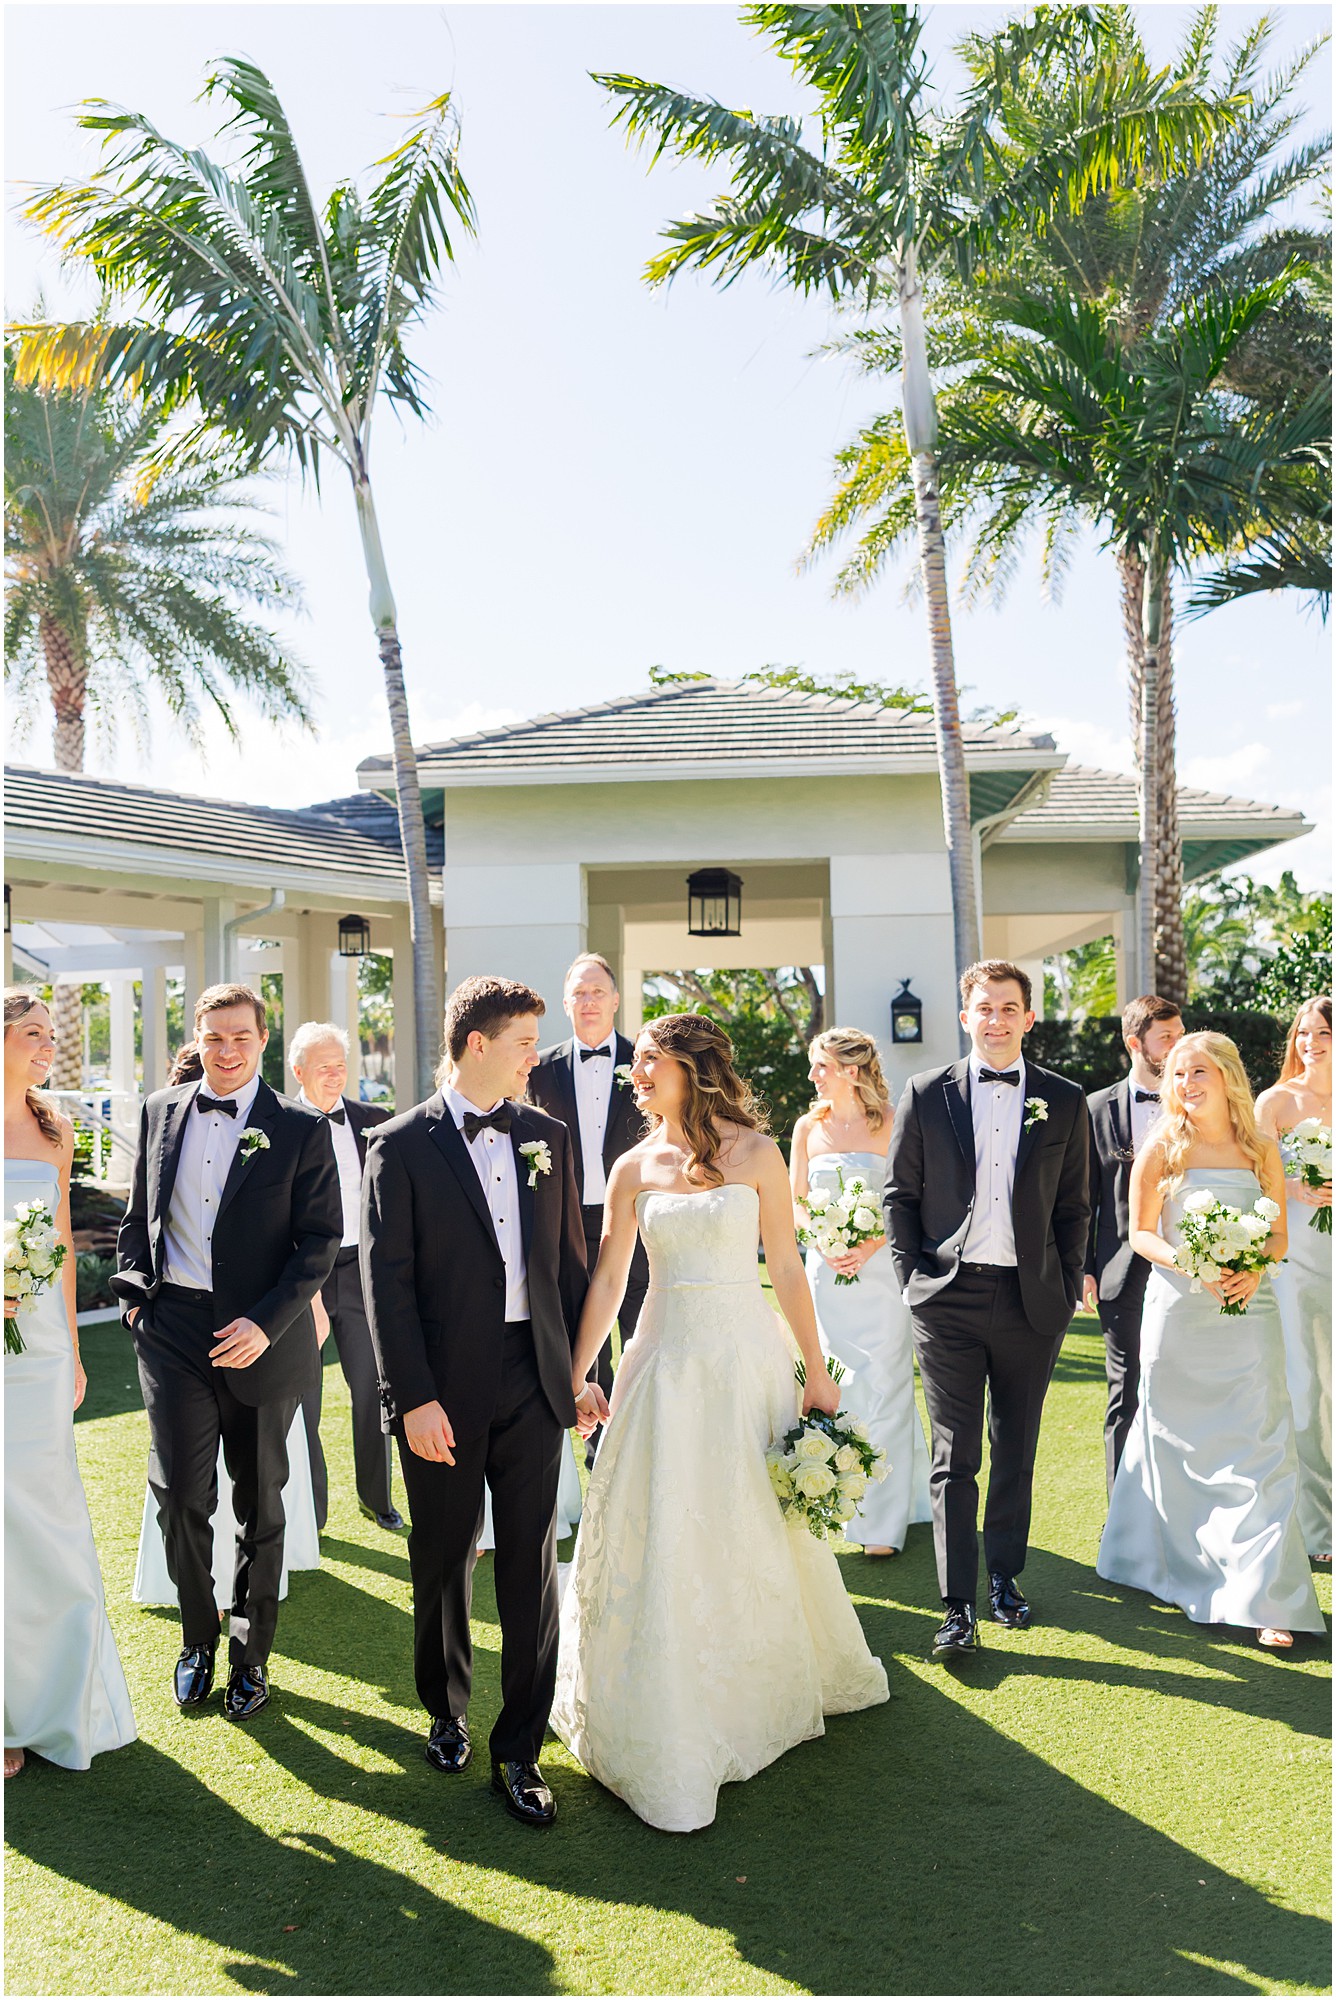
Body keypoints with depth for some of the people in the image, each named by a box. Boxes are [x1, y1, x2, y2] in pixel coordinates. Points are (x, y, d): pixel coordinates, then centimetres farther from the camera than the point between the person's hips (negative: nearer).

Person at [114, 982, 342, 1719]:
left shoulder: (300, 1129, -6)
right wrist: (134, 1295, 2)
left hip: (261, 1339, -2)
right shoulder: (160, 1111, 6)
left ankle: (251, 1653, 30)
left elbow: (321, 1239, -8)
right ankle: (197, 1640, 27)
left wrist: (266, 1324, -16)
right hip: (172, 1328, 2)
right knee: (180, 1495, 2)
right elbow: (137, 1216, 14)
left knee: (260, 1504, 12)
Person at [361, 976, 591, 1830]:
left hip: (534, 1380, 3)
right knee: (443, 1566, 15)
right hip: (446, 1390, -3)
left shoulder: (546, 1136, 6)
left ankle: (520, 1751, 21)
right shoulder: (402, 1145, -7)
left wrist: (582, 1372, 7)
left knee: (531, 1568, 7)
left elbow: (570, 1260, 9)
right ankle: (447, 1712, 39)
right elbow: (387, 1280, -9)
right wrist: (413, 1397, -13)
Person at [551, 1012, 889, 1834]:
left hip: (748, 1358, -1)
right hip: (666, 1359, 2)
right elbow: (607, 1281, 3)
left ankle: (775, 1683, 39)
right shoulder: (634, 1168, 2)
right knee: (658, 1538, 4)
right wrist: (571, 1379, 1)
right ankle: (667, 1721, 21)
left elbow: (787, 1269, -2)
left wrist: (816, 1372, -2)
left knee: (757, 1528, 12)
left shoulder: (756, 1153, -4)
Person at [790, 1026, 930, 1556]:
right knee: (832, 1389, 5)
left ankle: (883, 1520, 8)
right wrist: (827, 1247, -7)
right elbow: (795, 1204, 9)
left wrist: (870, 1247, -15)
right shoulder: (809, 1127, 6)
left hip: (880, 1268, -3)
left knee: (881, 1388, -2)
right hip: (826, 1272, 3)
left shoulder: (891, 1123, -4)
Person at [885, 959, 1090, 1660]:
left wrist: (1067, 1291, 4)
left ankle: (1005, 1575, 32)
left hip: (1031, 1302, 2)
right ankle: (958, 1608, 5)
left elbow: (1074, 1207, 8)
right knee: (955, 1458, -1)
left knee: (1016, 1452, 14)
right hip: (948, 1300, -2)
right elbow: (899, 1194, 5)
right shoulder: (926, 1095, 1)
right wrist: (912, 1279, -1)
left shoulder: (1064, 1102, 4)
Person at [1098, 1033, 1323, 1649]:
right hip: (1178, 1313, -1)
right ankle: (1189, 1570, 29)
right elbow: (1141, 1233, 0)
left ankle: (1264, 1598, 5)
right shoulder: (1160, 1150, -1)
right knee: (1181, 1447, 8)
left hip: (1248, 1314, 1)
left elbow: (1278, 1236, 9)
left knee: (1260, 1449, -3)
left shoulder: (1261, 1151, 4)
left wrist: (1254, 1271, -12)